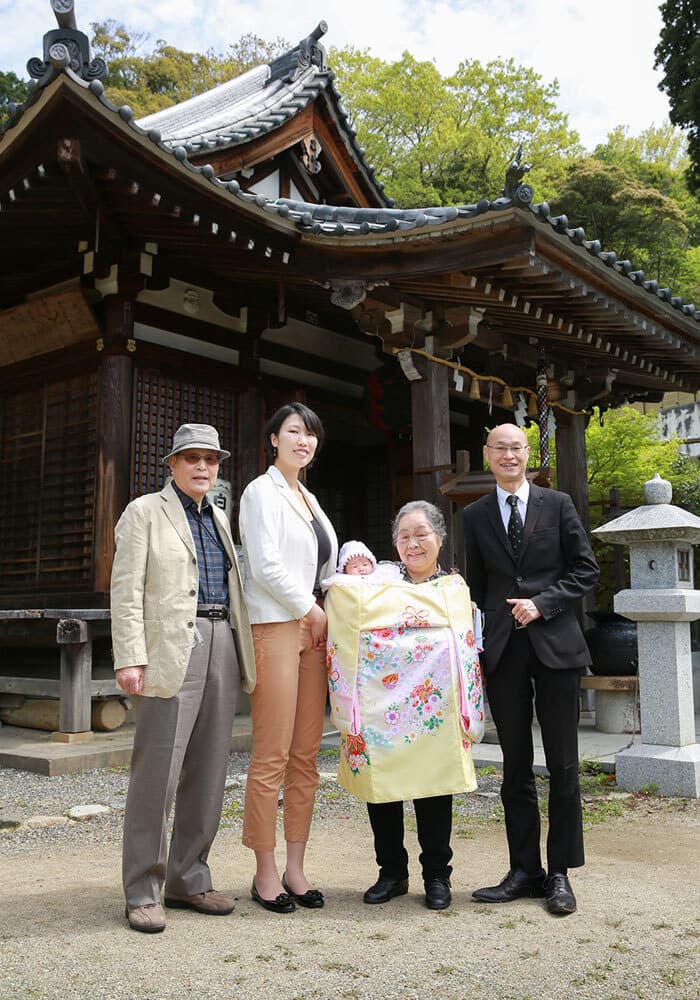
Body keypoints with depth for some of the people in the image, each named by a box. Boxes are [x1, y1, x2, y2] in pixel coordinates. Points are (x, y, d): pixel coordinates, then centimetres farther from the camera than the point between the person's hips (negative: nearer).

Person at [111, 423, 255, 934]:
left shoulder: (220, 518, 20)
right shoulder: (145, 512, 4)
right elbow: (126, 590, -4)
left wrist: (246, 653, 13)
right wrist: (130, 658, -14)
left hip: (222, 648, 6)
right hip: (171, 650, -6)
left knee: (209, 773, 8)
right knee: (158, 773, -5)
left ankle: (188, 880, 20)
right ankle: (143, 891, 7)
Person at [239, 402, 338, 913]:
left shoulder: (309, 498, 21)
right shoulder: (262, 491, -3)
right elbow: (266, 566, -12)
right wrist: (312, 611, -6)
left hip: (312, 630, 8)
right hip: (276, 628, -8)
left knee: (306, 756, 8)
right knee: (271, 757, -5)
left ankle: (295, 869, 16)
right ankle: (266, 873, 6)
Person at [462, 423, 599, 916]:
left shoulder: (557, 504, 4)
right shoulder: (475, 515, 10)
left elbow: (586, 568, 2)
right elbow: (477, 584, 14)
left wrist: (543, 603, -10)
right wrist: (481, 640, 7)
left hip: (555, 643, -2)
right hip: (503, 649, 2)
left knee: (562, 763, 3)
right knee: (515, 765, 7)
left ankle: (560, 873, 14)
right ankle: (524, 870, 17)